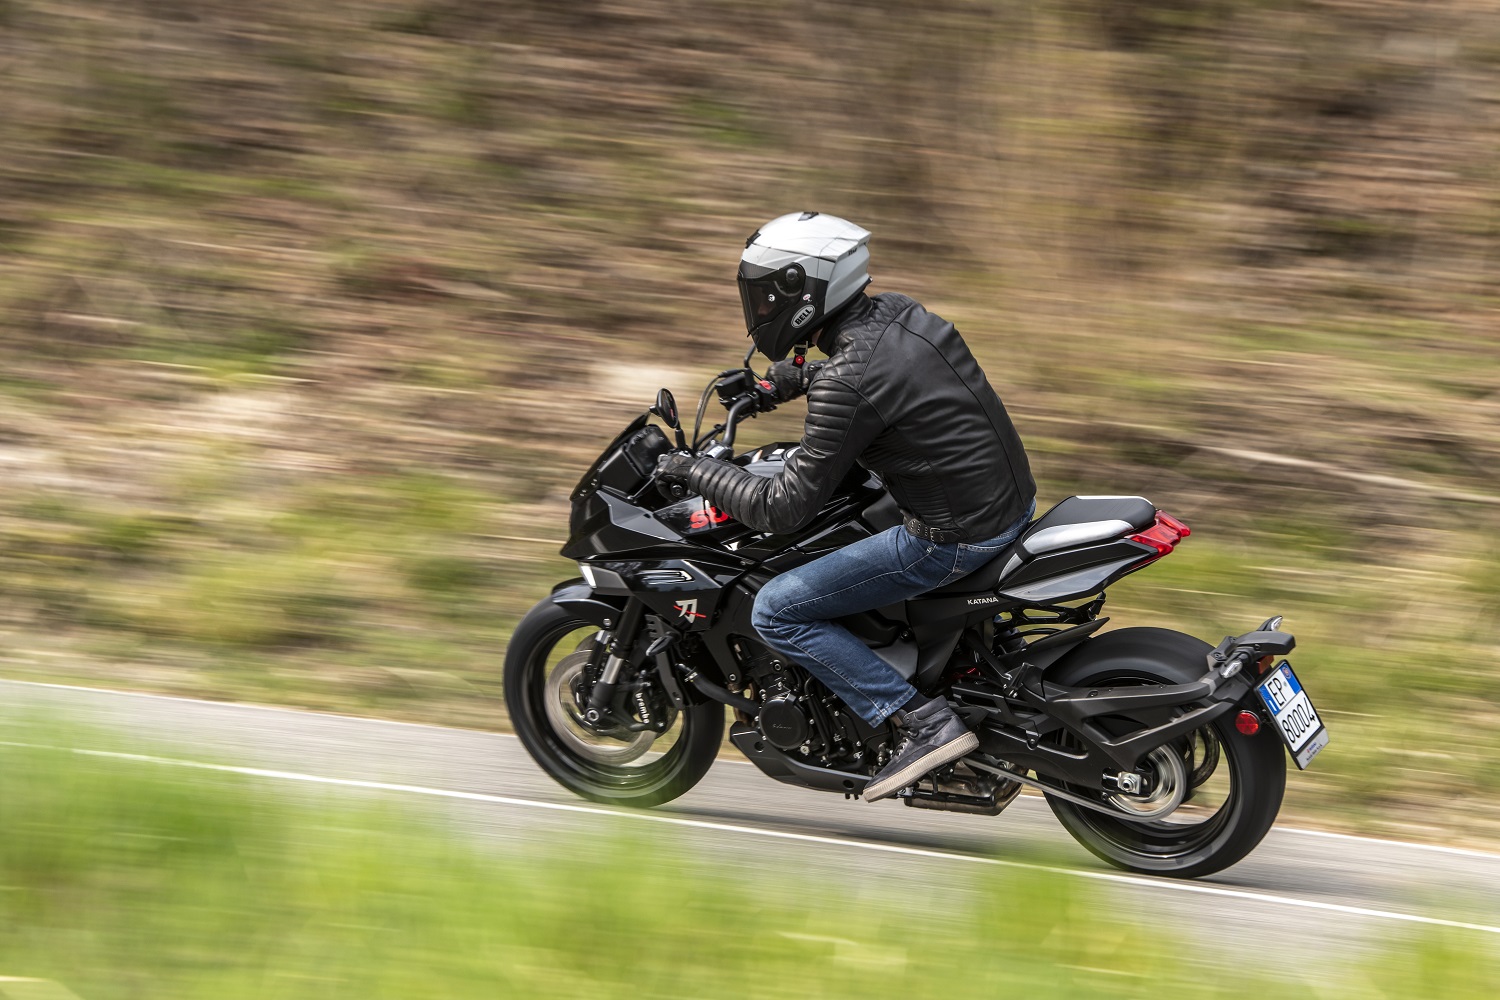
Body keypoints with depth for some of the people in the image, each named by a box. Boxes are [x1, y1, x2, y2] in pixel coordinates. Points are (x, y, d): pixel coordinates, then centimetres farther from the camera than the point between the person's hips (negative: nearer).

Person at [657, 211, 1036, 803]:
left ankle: (924, 723, -7)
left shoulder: (847, 388, -21)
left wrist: (696, 472, -5)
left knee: (777, 612, -2)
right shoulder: (896, 312, 4)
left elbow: (784, 511, -17)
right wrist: (803, 377, 21)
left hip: (954, 537, -9)